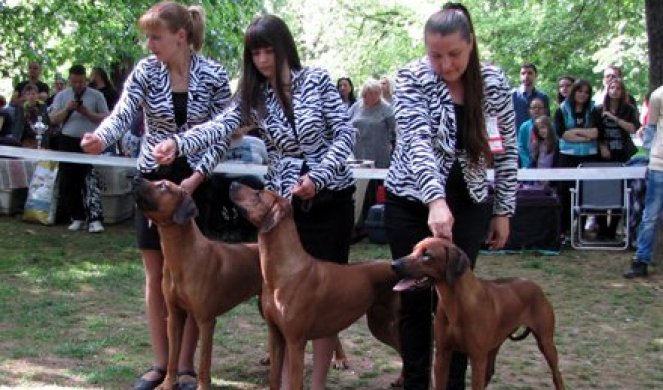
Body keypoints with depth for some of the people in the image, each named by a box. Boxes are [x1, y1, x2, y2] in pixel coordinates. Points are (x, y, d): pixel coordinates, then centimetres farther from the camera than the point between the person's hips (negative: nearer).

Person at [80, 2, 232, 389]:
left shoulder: (214, 76, -9)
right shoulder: (145, 71, -5)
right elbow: (123, 113, -19)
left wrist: (195, 178, -16)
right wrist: (102, 138, -41)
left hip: (194, 182, -2)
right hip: (152, 179, 2)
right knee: (156, 275, 6)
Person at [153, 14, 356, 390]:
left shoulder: (317, 80, -4)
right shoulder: (254, 97, 2)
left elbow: (345, 132, -6)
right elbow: (220, 126, -15)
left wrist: (318, 176, -17)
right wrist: (178, 143, -33)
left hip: (331, 199, -2)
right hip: (284, 203, 3)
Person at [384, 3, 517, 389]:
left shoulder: (495, 82, -6)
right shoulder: (412, 79, -14)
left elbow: (507, 151, 2)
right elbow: (419, 141, -28)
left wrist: (503, 211, 2)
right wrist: (436, 201, -41)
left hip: (467, 205, 1)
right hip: (413, 203, -1)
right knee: (415, 299, 5)